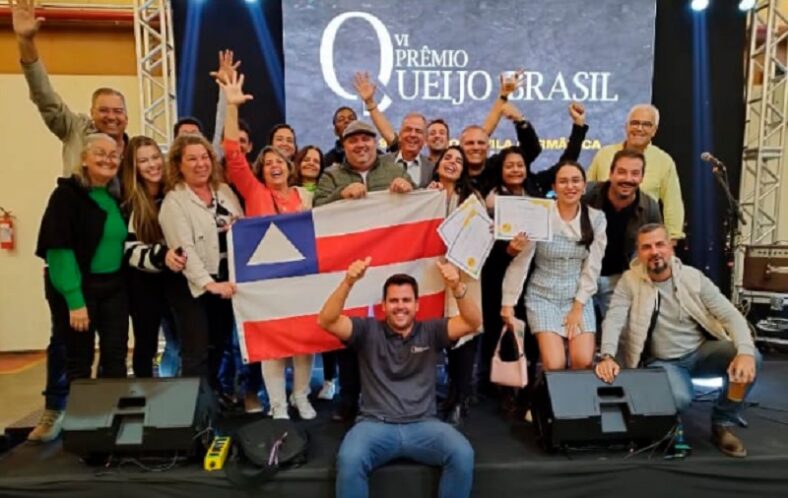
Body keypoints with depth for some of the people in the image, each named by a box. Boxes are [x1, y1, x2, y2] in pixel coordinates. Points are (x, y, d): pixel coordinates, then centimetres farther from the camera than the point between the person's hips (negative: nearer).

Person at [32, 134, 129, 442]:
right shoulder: (68, 194, -9)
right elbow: (59, 248, -14)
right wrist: (74, 299, -19)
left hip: (114, 286, 5)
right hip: (77, 287, -5)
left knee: (116, 357, 7)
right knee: (78, 360, 5)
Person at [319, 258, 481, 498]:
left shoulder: (430, 332, 9)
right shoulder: (368, 331, 6)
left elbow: (473, 323, -4)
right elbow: (326, 322, -7)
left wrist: (457, 288, -26)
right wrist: (347, 283, -25)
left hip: (423, 425, 1)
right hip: (376, 424, -1)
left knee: (463, 455, -26)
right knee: (349, 460, -31)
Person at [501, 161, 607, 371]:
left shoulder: (596, 218, -3)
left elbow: (593, 267, -2)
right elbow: (520, 261, -11)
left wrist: (578, 306, -5)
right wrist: (508, 303, -12)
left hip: (579, 298, 2)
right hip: (543, 297, -2)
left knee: (583, 361, -11)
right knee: (554, 364, -15)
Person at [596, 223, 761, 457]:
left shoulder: (693, 277, -7)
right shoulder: (630, 280, -10)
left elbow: (731, 315, -11)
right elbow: (613, 320, -19)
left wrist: (745, 352, -30)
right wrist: (607, 356, -38)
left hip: (701, 351, 3)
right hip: (662, 362, -3)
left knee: (751, 359, -23)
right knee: (679, 399, -32)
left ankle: (722, 424, -1)